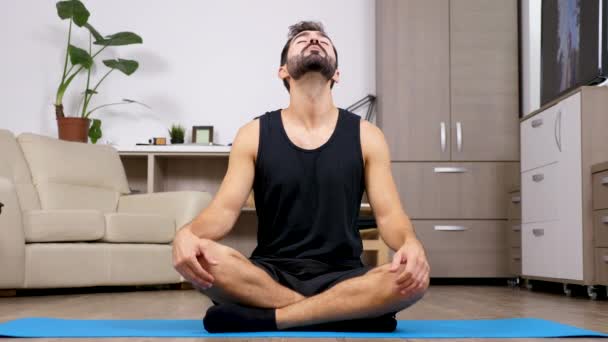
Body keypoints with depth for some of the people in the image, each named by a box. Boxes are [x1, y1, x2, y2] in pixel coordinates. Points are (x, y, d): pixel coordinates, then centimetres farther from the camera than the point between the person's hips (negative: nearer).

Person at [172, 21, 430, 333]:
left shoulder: (365, 136, 5)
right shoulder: (254, 134, 4)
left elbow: (388, 214, -1)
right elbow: (224, 209, -4)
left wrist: (411, 244, -26)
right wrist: (186, 234, -28)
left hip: (342, 279, 0)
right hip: (271, 275, 0)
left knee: (413, 276, -30)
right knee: (201, 256, -31)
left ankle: (264, 317, -25)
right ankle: (352, 312, -24)